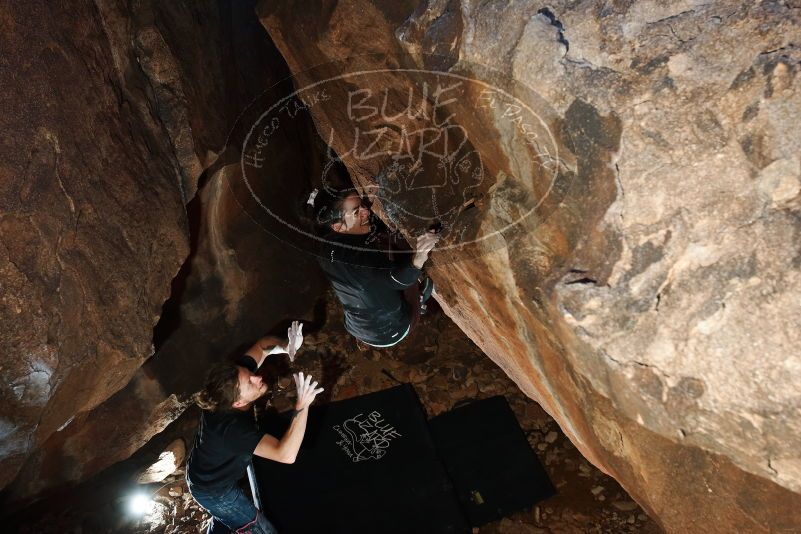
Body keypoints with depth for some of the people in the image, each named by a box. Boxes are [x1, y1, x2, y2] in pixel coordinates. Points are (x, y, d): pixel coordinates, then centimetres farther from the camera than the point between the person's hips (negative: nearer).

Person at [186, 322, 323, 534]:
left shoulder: (236, 375, -25)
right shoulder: (233, 427, -44)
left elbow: (263, 345, -11)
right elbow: (286, 455, -52)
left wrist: (287, 347, -32)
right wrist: (302, 406, -58)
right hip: (213, 491, -7)